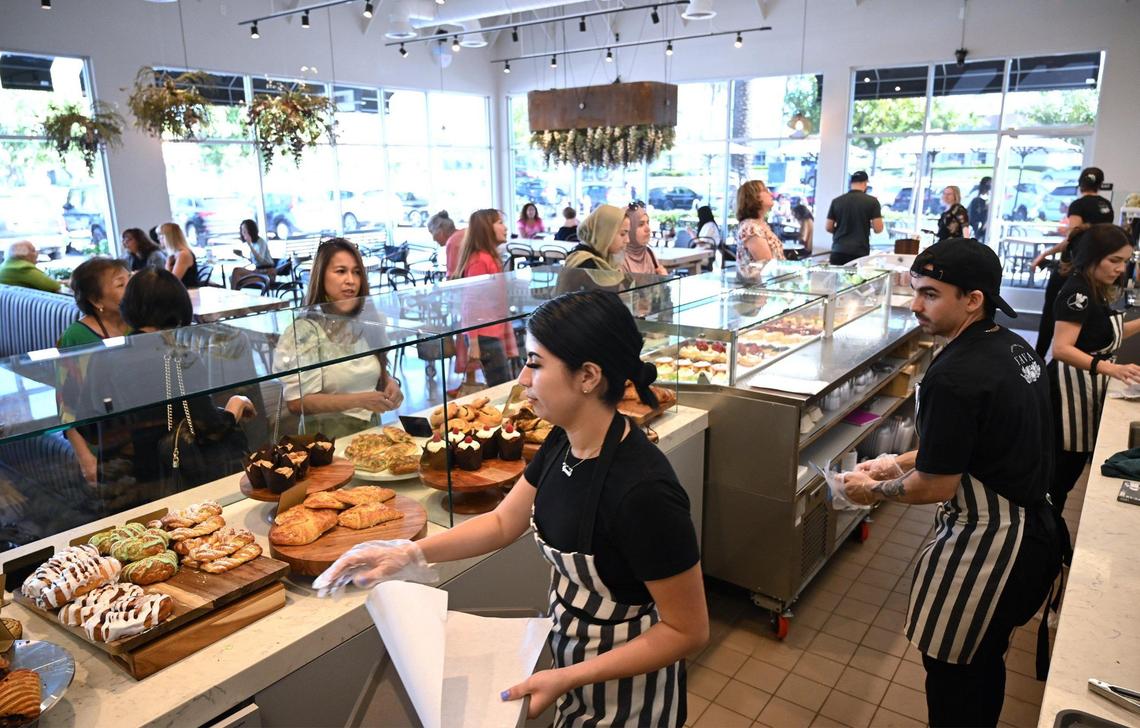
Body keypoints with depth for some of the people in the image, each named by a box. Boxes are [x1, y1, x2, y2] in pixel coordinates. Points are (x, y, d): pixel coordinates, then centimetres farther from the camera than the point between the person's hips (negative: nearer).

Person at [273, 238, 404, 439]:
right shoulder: (305, 329, -9)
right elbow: (296, 402, -13)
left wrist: (390, 382, -2)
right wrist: (359, 400, -18)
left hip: (372, 428, 5)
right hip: (329, 437, -4)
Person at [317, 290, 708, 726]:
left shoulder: (643, 492, -34)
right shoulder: (564, 443, -10)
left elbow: (689, 631, -24)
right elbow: (504, 522, 3)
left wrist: (566, 678, -26)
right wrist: (408, 554, -7)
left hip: (626, 680, -6)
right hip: (570, 652, 7)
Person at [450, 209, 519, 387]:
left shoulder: (490, 258, 13)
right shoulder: (480, 260, -15)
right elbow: (472, 304, -18)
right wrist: (473, 344, -20)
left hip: (495, 333, 9)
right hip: (485, 337, -9)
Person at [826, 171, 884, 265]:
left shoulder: (836, 201, 4)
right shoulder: (872, 201, -2)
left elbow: (829, 227, 7)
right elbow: (878, 229, -6)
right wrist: (869, 224, 15)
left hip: (838, 251, 2)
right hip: (860, 252, -2)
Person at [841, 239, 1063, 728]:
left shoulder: (954, 377, -28)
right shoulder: (1014, 348, 2)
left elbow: (936, 486, -21)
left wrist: (874, 490, -4)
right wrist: (901, 462, 11)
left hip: (985, 546, -9)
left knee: (951, 674, 10)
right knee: (986, 661, 26)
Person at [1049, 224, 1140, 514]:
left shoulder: (1096, 290, 10)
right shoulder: (1077, 292, -20)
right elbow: (1061, 348, -30)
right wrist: (1111, 369, -40)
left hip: (1088, 387, 10)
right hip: (1071, 389, -10)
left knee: (1070, 465, 15)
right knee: (1064, 467, -2)